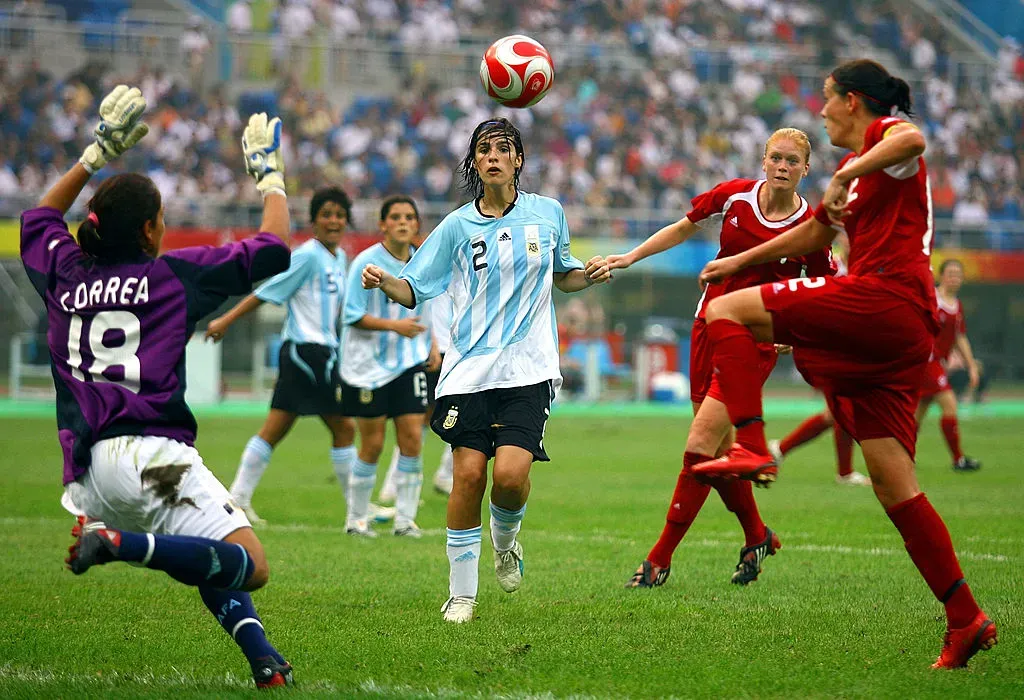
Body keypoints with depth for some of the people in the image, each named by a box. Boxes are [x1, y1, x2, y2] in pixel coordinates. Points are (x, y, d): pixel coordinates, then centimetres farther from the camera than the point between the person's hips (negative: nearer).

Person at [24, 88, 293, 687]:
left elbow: (42, 217, 39)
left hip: (85, 467, 6)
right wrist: (270, 174, 28)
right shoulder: (174, 275, 4)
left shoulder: (65, 273, 15)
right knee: (250, 567, -9)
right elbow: (274, 246, 13)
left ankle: (262, 657, -5)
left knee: (214, 566, 21)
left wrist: (98, 155, 41)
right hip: (150, 452, -6)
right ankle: (121, 543, -29)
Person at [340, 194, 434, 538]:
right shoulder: (367, 263, -11)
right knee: (372, 444, -1)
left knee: (412, 438, -5)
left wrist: (433, 344, 8)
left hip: (409, 364, 4)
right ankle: (356, 519, 15)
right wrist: (394, 325, -24)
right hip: (369, 365, -4)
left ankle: (405, 519, 4)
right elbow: (353, 316, -13)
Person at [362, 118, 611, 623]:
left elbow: (562, 275, 24)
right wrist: (384, 283, -13)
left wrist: (590, 275, 4)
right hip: (469, 369, 0)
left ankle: (505, 541, 18)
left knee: (511, 473, -17)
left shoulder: (548, 213, 8)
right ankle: (462, 594, 5)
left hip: (528, 368, 0)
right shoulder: (457, 226, 5)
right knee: (469, 474, -8)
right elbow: (414, 290, 8)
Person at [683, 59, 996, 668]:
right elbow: (813, 234, 47)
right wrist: (741, 260, 55)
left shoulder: (884, 135, 4)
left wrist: (845, 177, -23)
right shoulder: (859, 167, 31)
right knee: (894, 487, 4)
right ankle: (966, 621, 1)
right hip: (905, 335, 9)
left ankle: (753, 447, -24)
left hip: (883, 296, -9)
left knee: (727, 312, -9)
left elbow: (913, 138, -23)